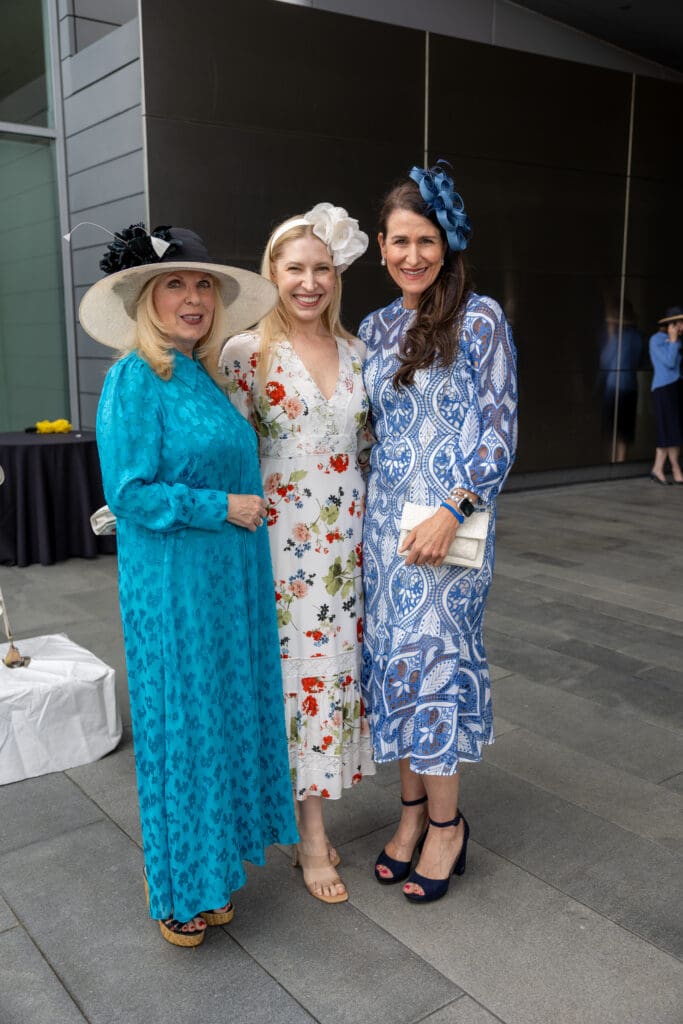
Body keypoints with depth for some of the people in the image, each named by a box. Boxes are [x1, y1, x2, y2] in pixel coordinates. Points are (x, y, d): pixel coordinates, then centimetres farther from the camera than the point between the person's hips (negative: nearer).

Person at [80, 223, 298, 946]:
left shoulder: (205, 375, 10)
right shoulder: (135, 378, -14)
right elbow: (129, 491, -19)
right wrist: (223, 507, -15)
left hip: (231, 580, 8)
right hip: (174, 585, -8)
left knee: (225, 718, 16)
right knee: (180, 727, 5)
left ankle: (214, 866, 35)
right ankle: (181, 894, 25)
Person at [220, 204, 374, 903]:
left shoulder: (354, 354, 9)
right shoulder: (246, 353, -6)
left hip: (348, 537, 5)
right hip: (284, 539, -5)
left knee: (339, 663, 10)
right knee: (301, 670, 1)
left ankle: (310, 813, 29)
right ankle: (311, 837, 17)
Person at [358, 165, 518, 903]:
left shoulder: (479, 320, -6)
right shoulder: (375, 328, 11)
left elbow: (500, 431, -9)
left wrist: (452, 512, -18)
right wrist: (361, 520, 10)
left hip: (450, 520, -5)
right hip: (383, 517, 6)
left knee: (437, 656, -1)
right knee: (391, 656, 9)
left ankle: (446, 822, 19)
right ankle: (411, 809, 27)